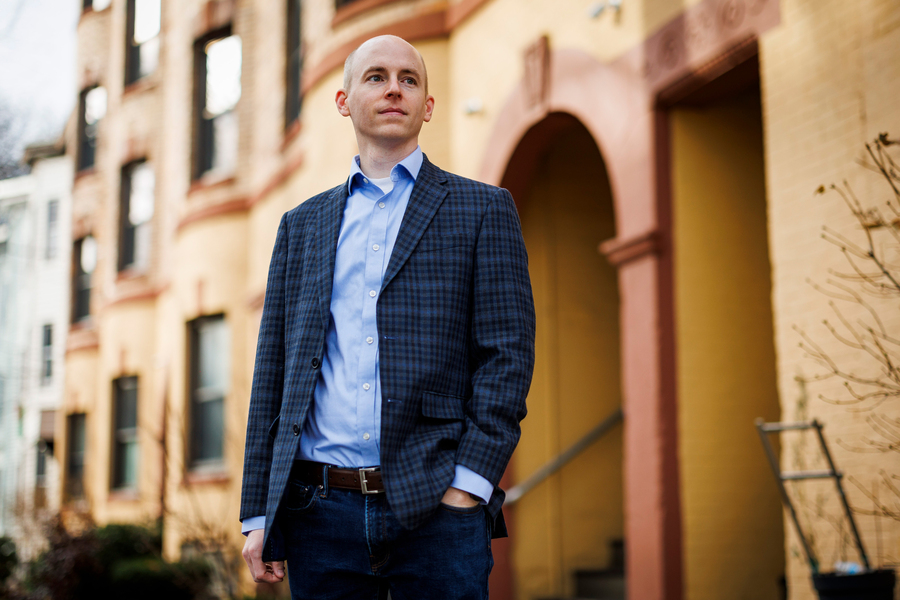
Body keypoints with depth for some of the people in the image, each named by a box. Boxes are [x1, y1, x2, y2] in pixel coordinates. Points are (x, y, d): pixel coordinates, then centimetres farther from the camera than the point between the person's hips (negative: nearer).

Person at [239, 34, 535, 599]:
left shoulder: (484, 210, 7)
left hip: (435, 510, -2)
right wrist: (259, 514, 7)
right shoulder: (302, 225, 15)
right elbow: (273, 371, 13)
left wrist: (468, 486, -11)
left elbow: (508, 355, -1)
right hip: (320, 512, 3)